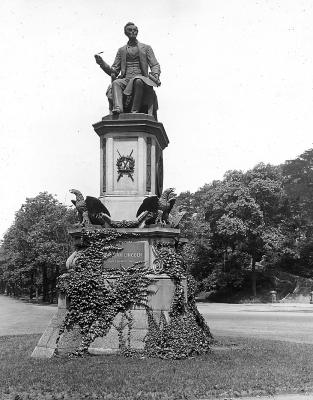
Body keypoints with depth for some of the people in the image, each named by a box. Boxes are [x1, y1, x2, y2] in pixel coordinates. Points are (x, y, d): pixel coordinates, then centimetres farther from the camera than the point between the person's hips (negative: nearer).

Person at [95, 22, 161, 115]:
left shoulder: (146, 48, 20)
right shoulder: (121, 50, 24)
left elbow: (155, 65, 11)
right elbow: (114, 71, 19)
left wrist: (155, 76, -13)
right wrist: (102, 63, 0)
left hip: (141, 78, -2)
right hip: (125, 80, 2)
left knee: (138, 81, -38)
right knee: (116, 83, -32)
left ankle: (135, 111, -41)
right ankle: (118, 109, -52)